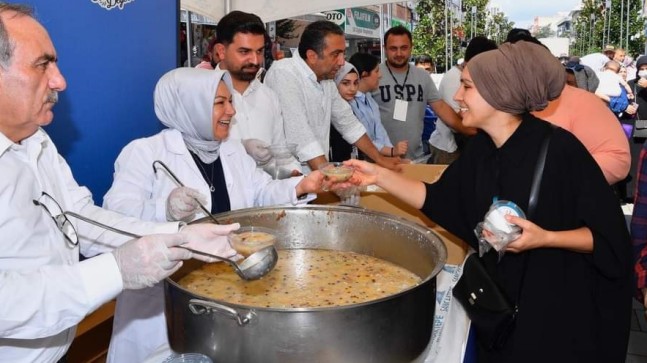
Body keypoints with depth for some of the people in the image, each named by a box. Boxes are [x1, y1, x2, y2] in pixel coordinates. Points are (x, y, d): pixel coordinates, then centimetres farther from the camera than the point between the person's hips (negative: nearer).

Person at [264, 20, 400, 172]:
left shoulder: (327, 80, 8)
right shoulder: (284, 74, -17)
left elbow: (347, 122, 18)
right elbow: (300, 136, -24)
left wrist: (380, 159, 16)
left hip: (318, 172, 7)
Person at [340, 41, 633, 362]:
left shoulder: (559, 149, -23)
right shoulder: (480, 148, -3)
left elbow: (611, 236, -18)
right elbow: (437, 199, 1)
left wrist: (545, 238, -32)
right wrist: (379, 175, -6)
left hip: (559, 307, -6)